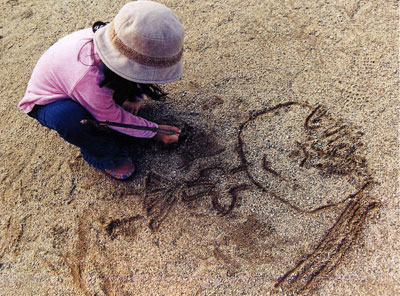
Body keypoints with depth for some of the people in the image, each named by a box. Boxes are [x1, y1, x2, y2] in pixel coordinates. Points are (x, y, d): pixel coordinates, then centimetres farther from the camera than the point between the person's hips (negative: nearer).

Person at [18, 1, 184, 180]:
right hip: (47, 101, -5)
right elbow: (114, 118, -28)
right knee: (69, 118, -41)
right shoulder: (89, 77, -45)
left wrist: (138, 98, -15)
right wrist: (154, 132, -18)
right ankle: (105, 156, -11)